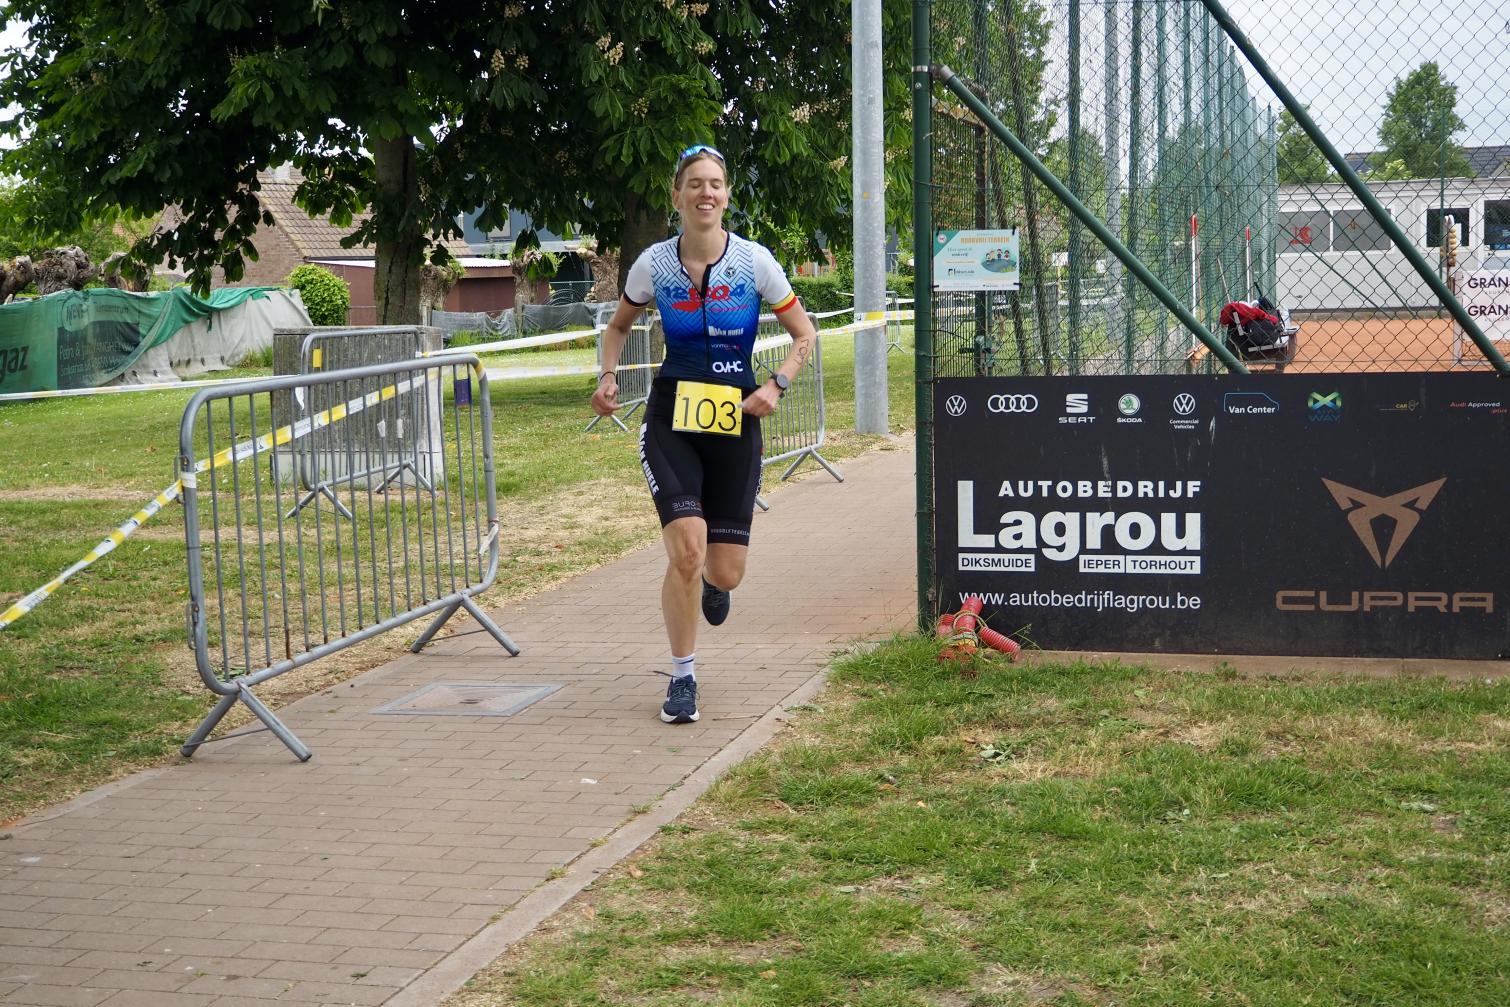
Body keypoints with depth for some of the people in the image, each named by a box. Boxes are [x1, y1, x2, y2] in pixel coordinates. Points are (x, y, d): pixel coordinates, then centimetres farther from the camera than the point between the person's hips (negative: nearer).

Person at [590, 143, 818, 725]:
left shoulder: (754, 261, -7)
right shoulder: (653, 263, -3)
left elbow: (805, 335, 2)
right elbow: (618, 326, 16)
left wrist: (777, 386, -14)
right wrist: (608, 377, -1)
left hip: (735, 421, 0)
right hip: (671, 420, 0)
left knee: (724, 571, 0)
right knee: (686, 548, -19)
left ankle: (714, 583, 43)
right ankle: (682, 678, 1)